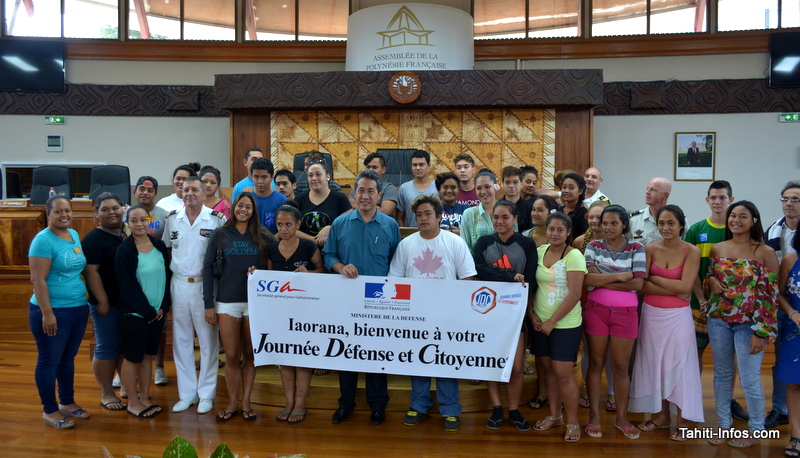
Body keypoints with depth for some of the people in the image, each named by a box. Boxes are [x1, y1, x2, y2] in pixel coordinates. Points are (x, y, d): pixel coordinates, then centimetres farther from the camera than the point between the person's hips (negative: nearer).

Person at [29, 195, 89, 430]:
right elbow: (38, 280, -17)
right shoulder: (43, 240, -14)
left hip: (79, 308, 7)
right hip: (53, 311, -7)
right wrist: (47, 313, -20)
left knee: (68, 358, 18)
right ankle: (50, 410, 17)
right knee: (50, 360, 5)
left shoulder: (74, 235, 9)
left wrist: (88, 300, 16)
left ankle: (67, 402, 31)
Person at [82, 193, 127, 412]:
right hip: (107, 304, -6)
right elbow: (91, 272, -15)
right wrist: (102, 302, -18)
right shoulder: (93, 239, -9)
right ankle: (106, 394, 16)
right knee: (107, 349, 3)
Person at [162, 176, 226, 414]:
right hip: (179, 285, 4)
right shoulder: (172, 219, 6)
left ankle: (206, 394, 16)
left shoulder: (217, 219, -5)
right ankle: (187, 392, 23)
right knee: (181, 340, 10)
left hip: (205, 285, -4)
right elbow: (166, 249, 16)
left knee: (208, 340, 4)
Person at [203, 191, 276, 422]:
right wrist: (208, 304, -3)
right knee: (232, 356, 4)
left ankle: (246, 402, 22)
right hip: (227, 302, 0)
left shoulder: (264, 237, 3)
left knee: (250, 355, 8)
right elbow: (208, 269, 1)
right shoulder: (219, 234, 3)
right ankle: (232, 403, 20)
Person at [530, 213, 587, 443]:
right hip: (541, 323, 5)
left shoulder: (573, 256, -12)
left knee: (563, 373, -3)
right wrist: (533, 315, -1)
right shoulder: (540, 251, 4)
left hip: (565, 324, -5)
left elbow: (574, 295, -16)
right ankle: (555, 415, 28)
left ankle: (573, 422, 13)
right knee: (549, 369, 13)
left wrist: (552, 321, -14)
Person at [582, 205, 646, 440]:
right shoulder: (594, 246, 0)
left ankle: (621, 417, 23)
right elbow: (587, 279, -13)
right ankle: (594, 416, 19)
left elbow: (638, 283, -14)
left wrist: (603, 279, -15)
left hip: (625, 313, 0)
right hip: (596, 310, 1)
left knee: (621, 367, 7)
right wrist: (620, 276, -16)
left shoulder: (636, 249, -2)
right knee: (595, 364, 8)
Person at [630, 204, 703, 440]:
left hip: (677, 316, -3)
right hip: (651, 313, 3)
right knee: (655, 363, 11)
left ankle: (683, 421, 20)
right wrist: (674, 290, -16)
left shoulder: (691, 251, -7)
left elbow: (685, 286, -16)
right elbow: (642, 285, -8)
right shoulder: (650, 249, -1)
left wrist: (653, 278, -10)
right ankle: (661, 416, 26)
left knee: (679, 364, 5)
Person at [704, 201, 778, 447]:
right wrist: (711, 281, -8)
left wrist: (762, 332, -13)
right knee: (721, 374, 13)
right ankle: (724, 424, 29)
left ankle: (756, 430, 23)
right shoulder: (717, 249, 4)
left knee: (749, 380, 2)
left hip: (749, 324, -4)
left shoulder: (765, 253, -8)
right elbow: (707, 278, 17)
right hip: (718, 320, 4)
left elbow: (769, 295, -10)